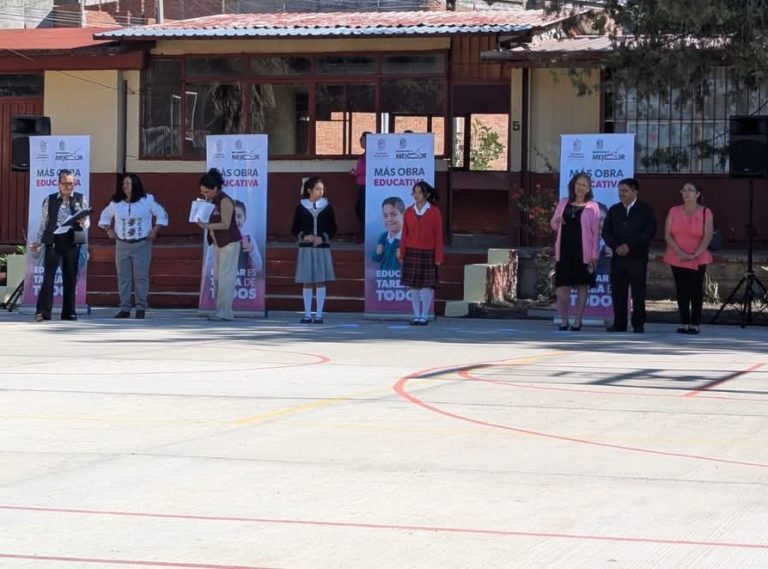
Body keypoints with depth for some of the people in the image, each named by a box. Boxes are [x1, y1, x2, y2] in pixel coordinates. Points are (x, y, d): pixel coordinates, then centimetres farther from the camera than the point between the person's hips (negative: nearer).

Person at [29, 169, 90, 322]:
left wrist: (83, 223, -14)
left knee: (70, 277, 4)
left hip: (72, 241, 1)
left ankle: (69, 312, 11)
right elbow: (44, 223, 11)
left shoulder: (81, 199, 9)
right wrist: (38, 241, 3)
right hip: (53, 240, -1)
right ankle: (43, 312, -11)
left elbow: (87, 221, 9)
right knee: (48, 275, -8)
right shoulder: (50, 200, 8)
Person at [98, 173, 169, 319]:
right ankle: (124, 308, 8)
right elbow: (105, 215, 21)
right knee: (123, 278, 3)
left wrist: (155, 230, -5)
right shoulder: (116, 203, 5)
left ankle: (141, 308, 4)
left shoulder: (147, 200, -3)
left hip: (142, 245, -3)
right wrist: (108, 230, 8)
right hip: (122, 245, 3)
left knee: (141, 278, -2)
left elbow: (162, 214, 3)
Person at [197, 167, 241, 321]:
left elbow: (225, 224, -22)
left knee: (225, 277, -10)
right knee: (217, 277, 6)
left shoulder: (225, 201, -17)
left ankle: (224, 312, -10)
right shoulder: (210, 200, 8)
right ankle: (221, 310, 8)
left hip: (229, 242, -9)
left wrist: (207, 226, -28)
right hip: (217, 243, 9)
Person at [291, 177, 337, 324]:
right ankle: (307, 314, 7)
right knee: (307, 283, 2)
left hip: (322, 248, 0)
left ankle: (319, 314, 5)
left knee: (320, 282, 1)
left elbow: (333, 229, 6)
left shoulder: (326, 206, 2)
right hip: (306, 248, 0)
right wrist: (304, 236, -14)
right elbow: (294, 229, 5)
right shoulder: (301, 207, 1)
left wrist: (323, 238, -11)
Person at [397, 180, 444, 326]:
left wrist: (438, 257, -7)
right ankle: (416, 316, 11)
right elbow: (405, 234, 7)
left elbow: (438, 235, -3)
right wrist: (402, 253, 2)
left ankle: (424, 316, 5)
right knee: (413, 285, 4)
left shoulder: (434, 212, -3)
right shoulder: (409, 212, 6)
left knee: (427, 285, -2)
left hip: (428, 254, -3)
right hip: (411, 253, 3)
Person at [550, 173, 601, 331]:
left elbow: (596, 233, -2)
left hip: (583, 252, -3)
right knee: (562, 286, 0)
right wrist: (557, 221, -7)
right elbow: (554, 225, 18)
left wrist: (594, 255, -8)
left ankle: (577, 321, 12)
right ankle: (563, 321, 9)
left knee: (582, 286, 4)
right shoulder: (563, 203, 10)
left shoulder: (592, 207, -1)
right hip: (564, 251, 3)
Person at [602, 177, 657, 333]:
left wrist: (629, 246, -13)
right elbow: (606, 232, 11)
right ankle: (619, 324, 6)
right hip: (618, 257, 3)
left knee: (638, 293, -2)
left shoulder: (645, 209, 3)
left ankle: (638, 325, 3)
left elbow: (649, 231, -7)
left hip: (637, 258, -3)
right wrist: (616, 246, -9)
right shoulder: (614, 210, 15)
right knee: (618, 292, 0)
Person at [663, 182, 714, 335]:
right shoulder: (674, 211, 5)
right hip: (677, 259, 2)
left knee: (696, 291, -2)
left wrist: (694, 255, -17)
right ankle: (684, 323, 5)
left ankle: (695, 324, 2)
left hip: (698, 260, -2)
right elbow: (667, 235, 0)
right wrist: (680, 253, -13)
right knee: (682, 291, 2)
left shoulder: (705, 213, -1)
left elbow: (707, 237, -6)